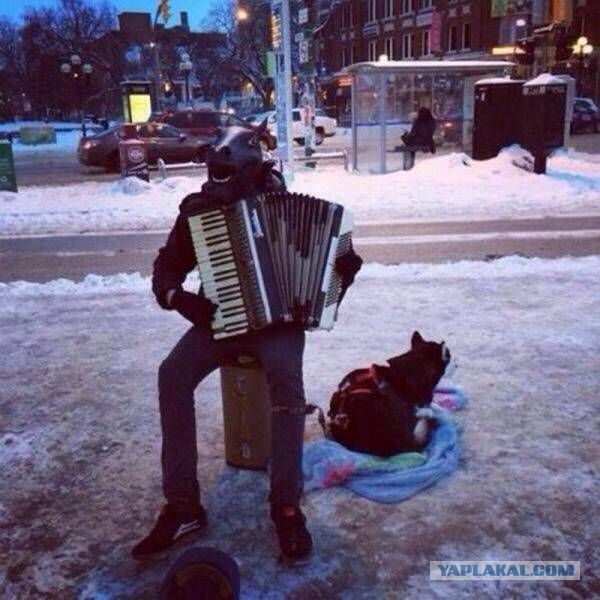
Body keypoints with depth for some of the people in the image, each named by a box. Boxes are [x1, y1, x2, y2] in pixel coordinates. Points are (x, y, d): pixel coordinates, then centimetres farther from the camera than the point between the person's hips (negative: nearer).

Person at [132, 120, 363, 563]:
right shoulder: (198, 208, 1)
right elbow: (167, 266, 9)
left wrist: (345, 266, -17)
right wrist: (177, 298, -12)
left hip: (279, 317, -2)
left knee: (285, 375, -34)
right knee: (173, 374, -24)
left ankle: (287, 506, -23)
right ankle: (183, 505, -15)